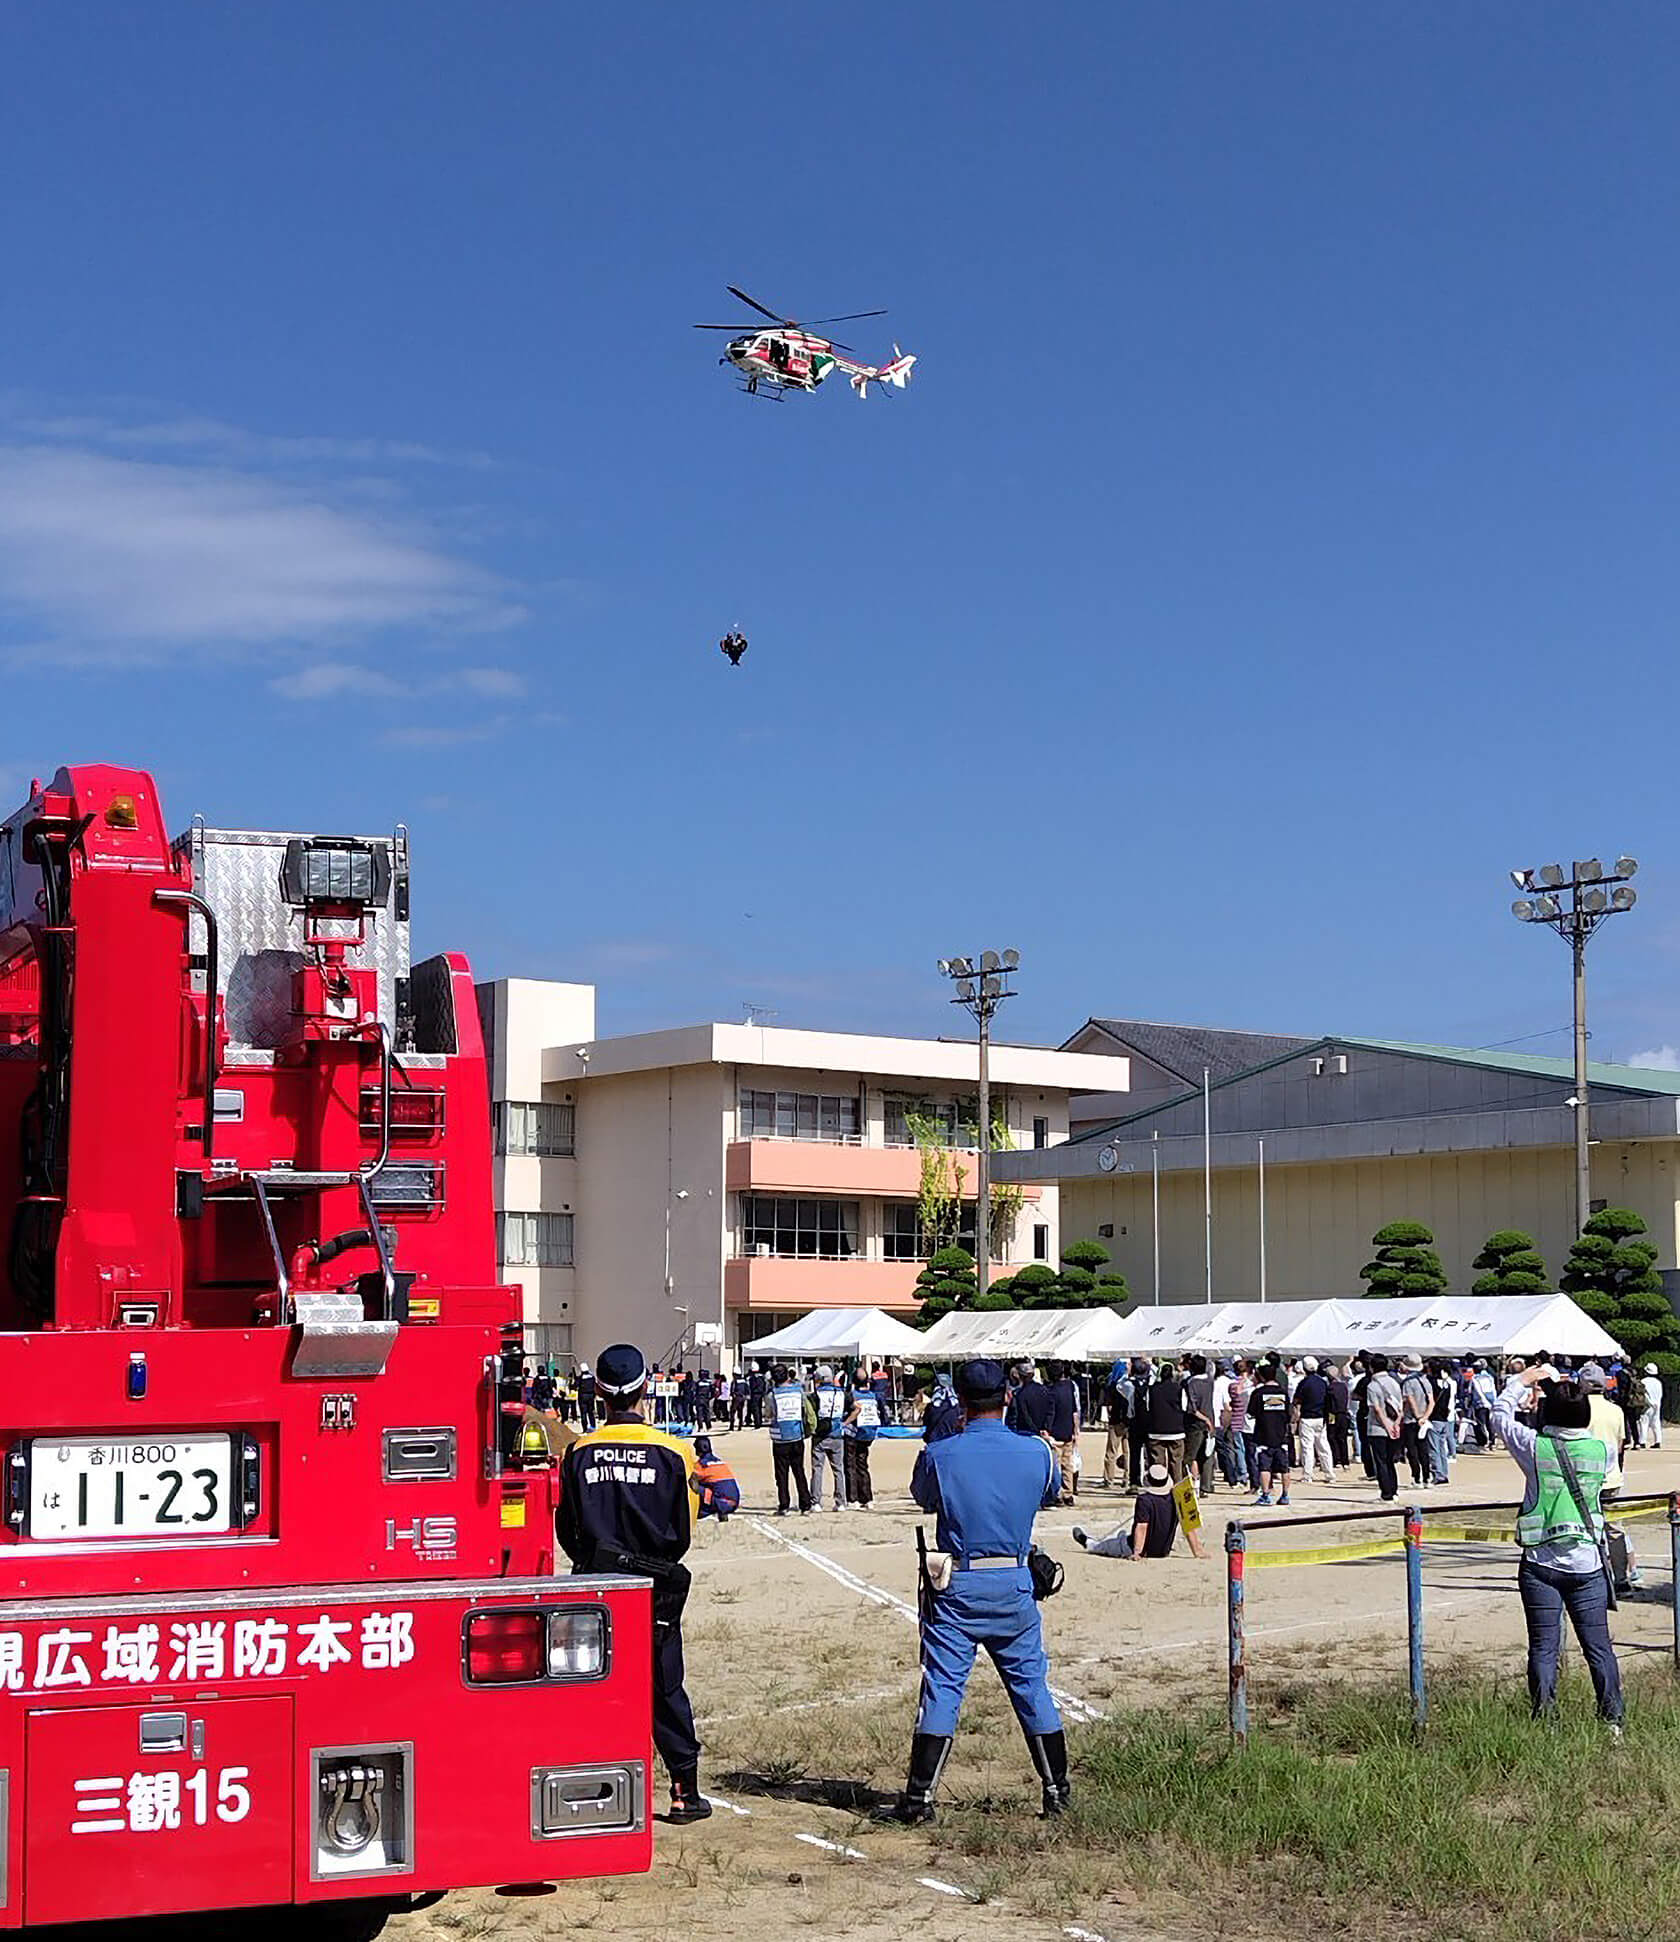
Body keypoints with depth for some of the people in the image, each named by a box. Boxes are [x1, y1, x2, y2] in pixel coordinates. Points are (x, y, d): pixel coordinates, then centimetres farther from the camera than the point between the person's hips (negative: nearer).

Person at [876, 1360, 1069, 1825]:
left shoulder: (938, 1455, -11)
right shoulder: (1036, 1452, -5)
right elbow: (1050, 1495, 17)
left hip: (954, 1588, -2)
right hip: (1014, 1586, 2)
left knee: (941, 1689, 2)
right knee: (1032, 1687, 13)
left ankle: (919, 1799, 1)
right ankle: (1058, 1790, 21)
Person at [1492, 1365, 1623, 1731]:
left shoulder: (1535, 1446, -10)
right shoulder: (1600, 1449, -4)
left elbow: (1500, 1415, 6)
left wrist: (1522, 1380, 18)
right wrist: (1561, 1387, 20)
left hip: (1541, 1565, -2)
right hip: (1587, 1564, 2)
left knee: (1543, 1648, 4)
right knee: (1598, 1646, 10)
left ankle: (1544, 1723, 4)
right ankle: (1613, 1720, 13)